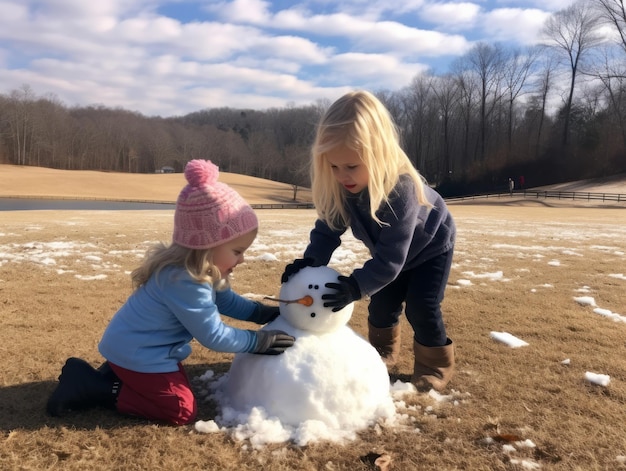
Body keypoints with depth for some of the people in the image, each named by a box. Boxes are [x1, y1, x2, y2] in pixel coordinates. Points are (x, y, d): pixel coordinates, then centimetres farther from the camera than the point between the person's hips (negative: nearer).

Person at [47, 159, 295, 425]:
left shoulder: (200, 270, -1)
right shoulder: (184, 282, -32)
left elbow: (226, 300, 14)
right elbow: (212, 335, -24)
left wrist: (263, 313, 3)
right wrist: (257, 342, -15)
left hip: (140, 346, 11)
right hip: (136, 351, -11)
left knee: (179, 383, 25)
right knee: (182, 411, -8)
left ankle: (113, 375, 19)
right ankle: (90, 388, -5)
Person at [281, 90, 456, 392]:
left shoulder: (401, 189, -46)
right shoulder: (340, 187, -29)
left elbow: (391, 258, -43)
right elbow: (327, 228, -20)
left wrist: (356, 287, -52)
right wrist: (310, 261, -37)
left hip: (430, 245, -5)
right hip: (390, 248, 5)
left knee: (421, 307, -6)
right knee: (382, 303, 8)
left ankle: (436, 364, 18)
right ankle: (383, 353, 33)